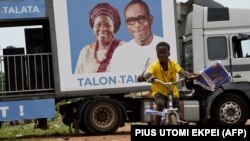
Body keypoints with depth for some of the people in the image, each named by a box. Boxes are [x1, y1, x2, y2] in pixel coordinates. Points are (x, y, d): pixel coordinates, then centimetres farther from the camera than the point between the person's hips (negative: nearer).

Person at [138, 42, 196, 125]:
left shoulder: (173, 64, -11)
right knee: (160, 103, -33)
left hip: (173, 92, 3)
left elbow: (182, 72, -28)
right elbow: (148, 74, -33)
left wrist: (191, 75, -49)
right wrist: (143, 77, -57)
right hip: (159, 91, -3)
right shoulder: (155, 65, -15)